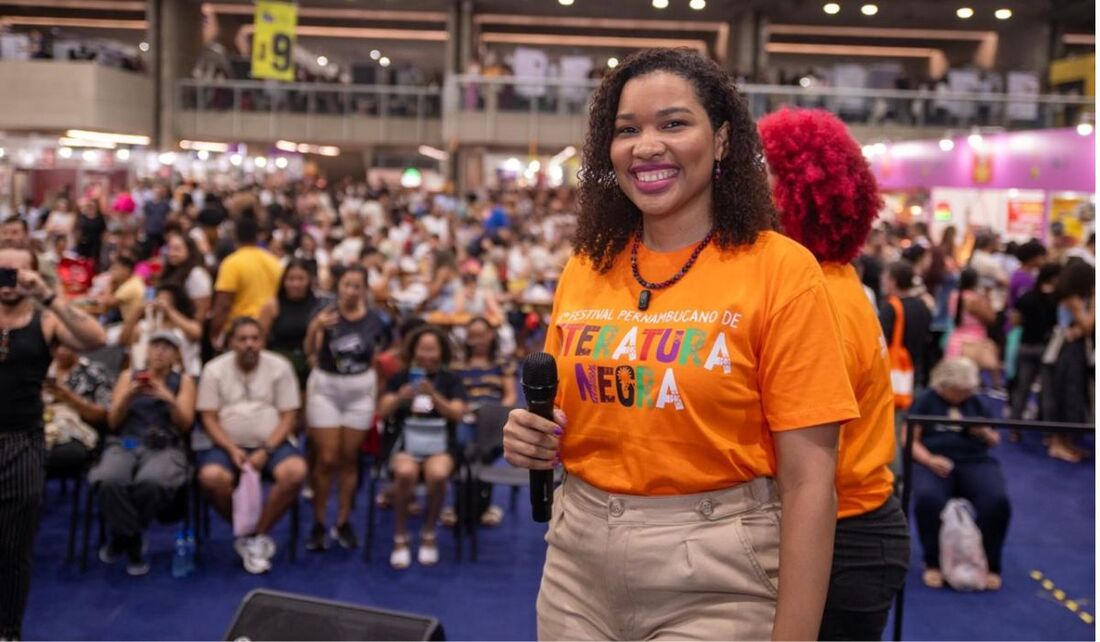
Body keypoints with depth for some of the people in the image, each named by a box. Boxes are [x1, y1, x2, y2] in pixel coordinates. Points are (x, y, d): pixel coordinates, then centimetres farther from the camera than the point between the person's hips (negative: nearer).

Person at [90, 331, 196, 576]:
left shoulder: (183, 381, 13)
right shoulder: (129, 375, 17)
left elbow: (185, 424, 1)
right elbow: (113, 422, 10)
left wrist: (169, 399, -16)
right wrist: (128, 395, -8)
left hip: (165, 447, -1)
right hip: (124, 443, 1)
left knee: (150, 483, -37)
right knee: (110, 482, -34)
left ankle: (121, 536, -8)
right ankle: (133, 544, -12)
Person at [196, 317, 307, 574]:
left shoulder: (280, 367, 0)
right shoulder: (214, 369, 2)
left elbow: (289, 417, -1)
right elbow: (209, 418, -1)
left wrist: (266, 451, -14)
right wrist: (233, 450, -15)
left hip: (271, 444, 0)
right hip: (227, 445, 0)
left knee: (296, 472, -31)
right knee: (211, 477, -32)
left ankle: (257, 536, -13)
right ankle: (246, 535, -7)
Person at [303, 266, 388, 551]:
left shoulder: (374, 321, -1)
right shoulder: (325, 314, -8)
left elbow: (375, 361, 8)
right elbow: (310, 352, -19)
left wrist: (375, 395, 8)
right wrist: (315, 328, -37)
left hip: (360, 391, 2)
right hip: (325, 388, -2)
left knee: (349, 459, 7)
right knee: (326, 459, -2)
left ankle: (343, 522, 17)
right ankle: (318, 524, 8)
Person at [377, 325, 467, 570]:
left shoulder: (451, 380, 8)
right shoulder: (400, 378, 10)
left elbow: (458, 414, -9)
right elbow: (382, 413, -2)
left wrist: (434, 395, -24)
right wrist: (400, 397, -22)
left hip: (440, 449, 0)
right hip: (406, 447, 0)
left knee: (438, 474, -34)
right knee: (405, 473, -34)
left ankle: (429, 535, -8)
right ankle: (400, 539, -15)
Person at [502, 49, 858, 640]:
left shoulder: (780, 270, -12)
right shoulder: (584, 269, 3)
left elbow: (808, 481, -13)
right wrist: (531, 439, -6)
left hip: (714, 582, -4)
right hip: (577, 564, 5)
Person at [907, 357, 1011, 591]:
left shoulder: (976, 402, 19)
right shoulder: (925, 400, 8)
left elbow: (994, 441, 23)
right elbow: (910, 440, 1)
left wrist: (985, 433, -1)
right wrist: (929, 460, -17)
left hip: (974, 461, 3)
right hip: (934, 462, -3)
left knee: (997, 500, -29)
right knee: (928, 498, -36)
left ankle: (989, 564, -9)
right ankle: (934, 563, -15)